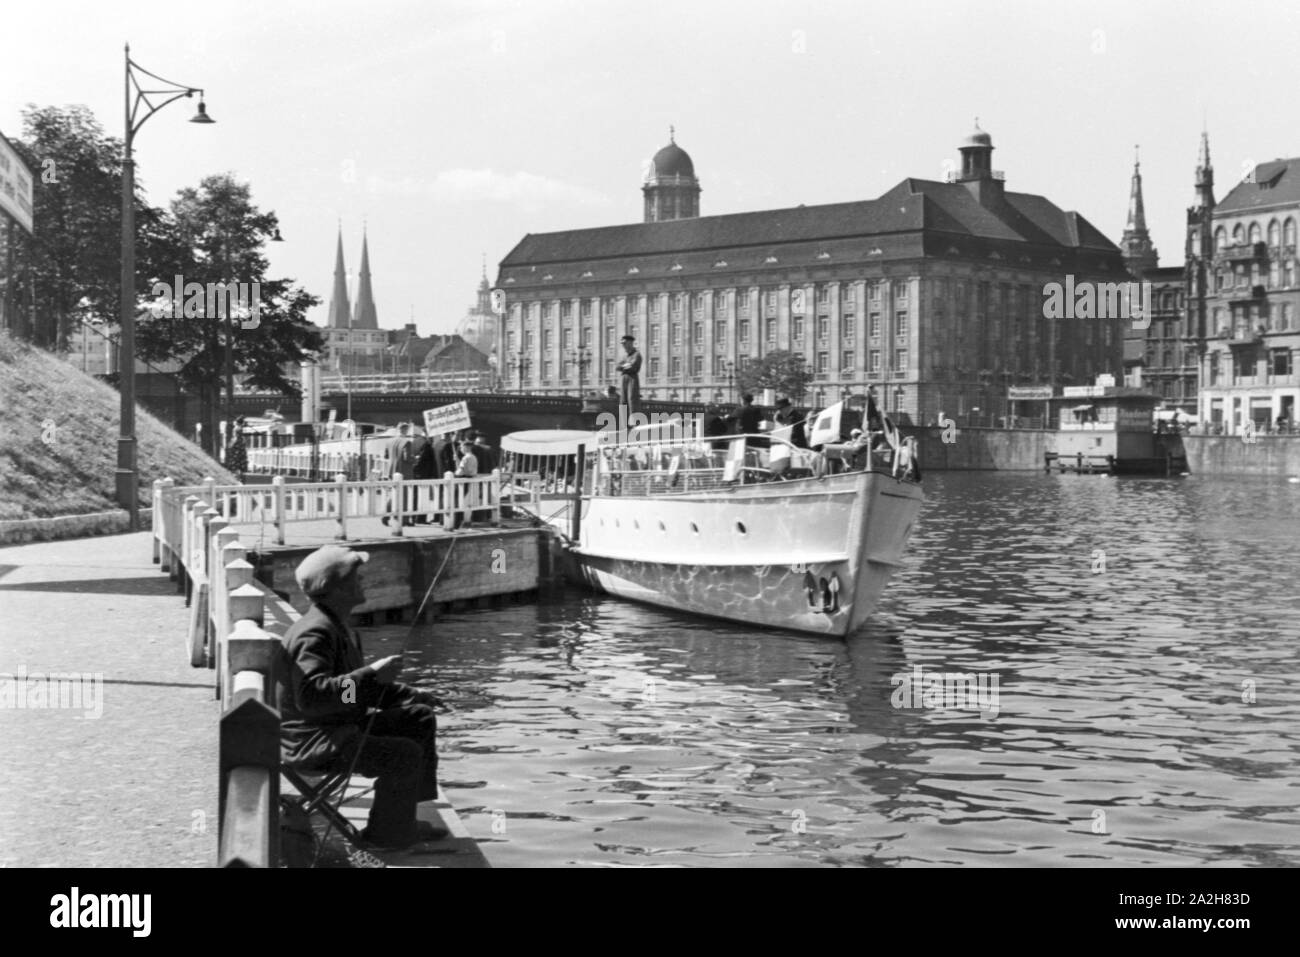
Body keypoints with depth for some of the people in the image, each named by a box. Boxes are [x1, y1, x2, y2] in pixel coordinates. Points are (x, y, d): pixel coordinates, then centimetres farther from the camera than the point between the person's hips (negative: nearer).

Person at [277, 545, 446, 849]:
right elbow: (310, 696, -37)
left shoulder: (340, 628, 12)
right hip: (311, 742, -11)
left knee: (420, 718, 12)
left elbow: (358, 685, 23)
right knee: (406, 754, -22)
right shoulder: (315, 633, -23)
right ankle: (387, 833, -2)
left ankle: (409, 817, 12)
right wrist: (371, 674, -34)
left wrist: (413, 695, 12)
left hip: (340, 725, 11)